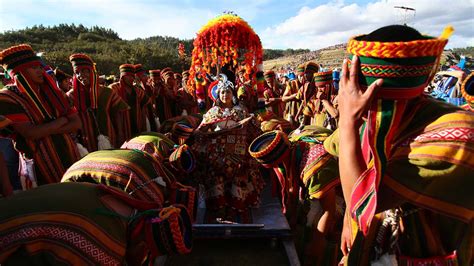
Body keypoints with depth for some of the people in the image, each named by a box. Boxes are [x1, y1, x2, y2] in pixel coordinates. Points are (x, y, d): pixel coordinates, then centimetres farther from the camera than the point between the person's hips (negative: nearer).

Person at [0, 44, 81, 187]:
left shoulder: (50, 92, 7)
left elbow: (76, 123, -2)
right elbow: (31, 133, -19)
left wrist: (45, 130, -14)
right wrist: (61, 120, -7)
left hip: (70, 158, 4)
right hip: (41, 168, -4)